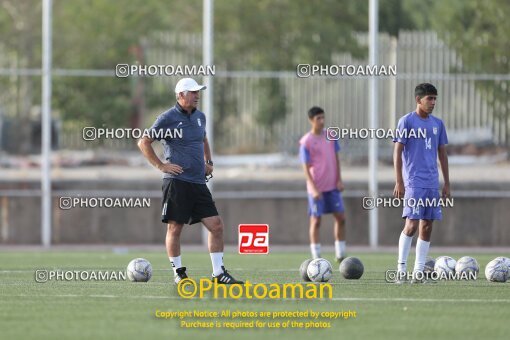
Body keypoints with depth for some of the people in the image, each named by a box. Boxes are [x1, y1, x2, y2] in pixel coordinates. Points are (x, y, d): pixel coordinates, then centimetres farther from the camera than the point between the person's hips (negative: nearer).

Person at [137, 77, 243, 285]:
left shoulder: (199, 117, 14)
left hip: (198, 182, 6)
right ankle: (178, 273, 9)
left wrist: (208, 162, 20)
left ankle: (219, 273, 4)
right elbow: (143, 142, -4)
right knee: (175, 228, -2)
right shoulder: (168, 118, -6)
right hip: (177, 181, -6)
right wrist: (160, 165, -9)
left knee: (216, 225, 0)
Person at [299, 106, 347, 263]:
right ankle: (316, 258, 3)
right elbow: (306, 167, -10)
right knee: (316, 221, -1)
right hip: (317, 188, -5)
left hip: (332, 186, 5)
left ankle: (340, 255, 14)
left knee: (340, 218, 3)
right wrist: (313, 188, -18)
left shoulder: (331, 136, 7)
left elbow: (336, 158, 12)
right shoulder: (306, 142, -8)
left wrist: (339, 179, 3)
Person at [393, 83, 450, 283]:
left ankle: (418, 271, 8)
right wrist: (399, 182, -10)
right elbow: (397, 152, -5)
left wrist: (447, 184, 14)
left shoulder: (437, 124, 13)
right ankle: (401, 267, -4)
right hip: (413, 182, -6)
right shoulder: (406, 122, -3)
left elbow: (442, 154, 18)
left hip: (432, 184, 6)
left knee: (427, 227, 4)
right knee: (412, 224, -14)